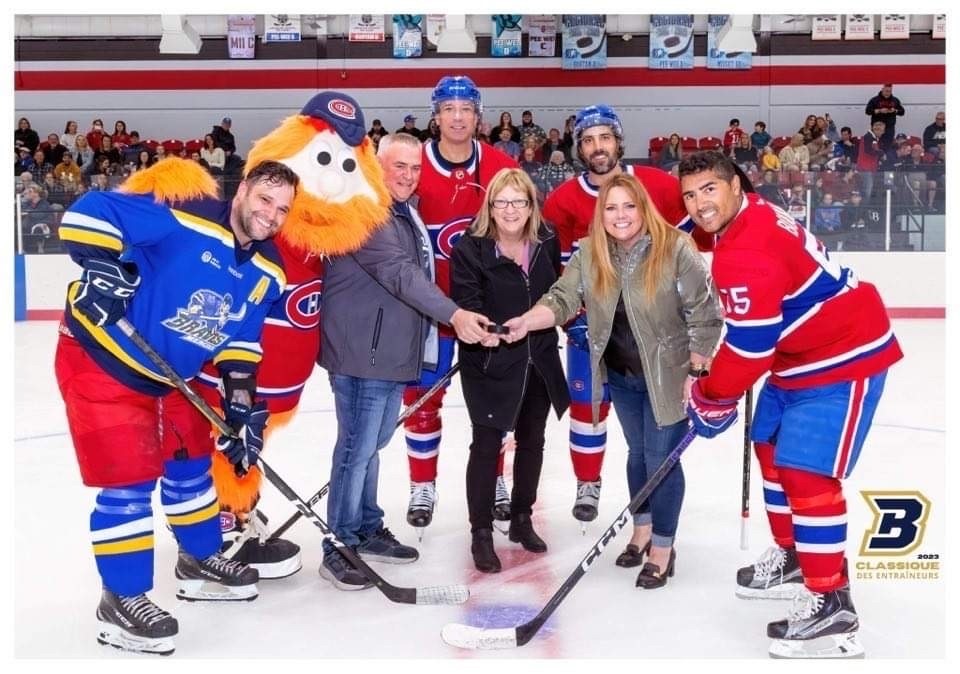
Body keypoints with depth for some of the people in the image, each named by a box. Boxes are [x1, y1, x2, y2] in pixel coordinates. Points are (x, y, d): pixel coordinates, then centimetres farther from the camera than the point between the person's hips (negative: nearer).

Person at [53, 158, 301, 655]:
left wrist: (242, 404, -1)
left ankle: (199, 564, 39)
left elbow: (241, 339, 5)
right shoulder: (184, 217, -25)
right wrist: (102, 268, -36)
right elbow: (90, 212, -27)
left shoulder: (268, 273, -1)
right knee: (129, 479, -7)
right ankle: (122, 601, 9)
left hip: (170, 376, 8)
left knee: (191, 462, 18)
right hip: (101, 359, -8)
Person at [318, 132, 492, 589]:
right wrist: (453, 314, -30)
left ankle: (367, 530, 31)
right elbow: (398, 273, -25)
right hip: (361, 352, -10)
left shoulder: (406, 213, 18)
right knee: (358, 446, -4)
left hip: (391, 351, 10)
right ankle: (339, 547, 7)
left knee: (372, 442, 18)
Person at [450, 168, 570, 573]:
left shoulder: (547, 243, 0)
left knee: (531, 440, 17)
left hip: (538, 361, 6)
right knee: (487, 446, 0)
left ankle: (522, 520, 35)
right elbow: (465, 302, -22)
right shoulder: (470, 249, -15)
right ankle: (481, 533, 15)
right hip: (489, 363, -5)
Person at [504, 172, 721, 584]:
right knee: (638, 451, 20)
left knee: (661, 458, 1)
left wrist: (696, 373, -16)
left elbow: (705, 315, -16)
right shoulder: (589, 254, -7)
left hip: (668, 374, -5)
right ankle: (642, 531, 38)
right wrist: (525, 322, -33)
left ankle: (662, 548, 18)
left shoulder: (676, 249, -21)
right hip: (621, 374, 5)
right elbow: (562, 299, -13)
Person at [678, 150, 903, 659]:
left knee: (806, 473, -14)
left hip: (844, 358, -11)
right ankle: (792, 555, 34)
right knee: (771, 448, 19)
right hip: (800, 357, 11)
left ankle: (830, 601, -4)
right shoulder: (750, 219, 4)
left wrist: (711, 397, -11)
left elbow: (749, 345, -24)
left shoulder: (745, 253, -27)